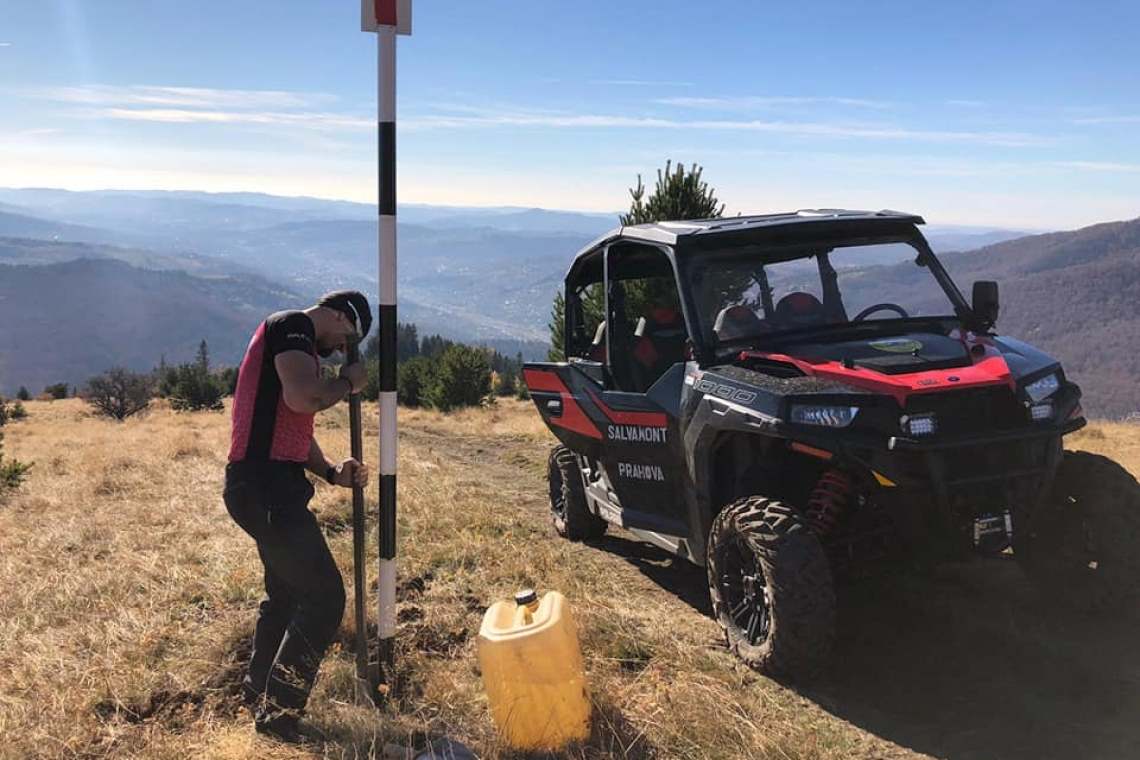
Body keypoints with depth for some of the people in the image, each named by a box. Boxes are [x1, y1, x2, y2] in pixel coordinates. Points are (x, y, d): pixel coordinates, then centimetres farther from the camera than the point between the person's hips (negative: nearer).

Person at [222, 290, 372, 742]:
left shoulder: (298, 346, 22)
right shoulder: (292, 326, -9)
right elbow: (303, 398, -27)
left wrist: (332, 473, 12)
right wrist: (347, 383, -8)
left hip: (268, 486, 11)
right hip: (264, 487, -11)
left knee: (287, 592, 23)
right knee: (324, 596, -8)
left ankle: (258, 692, 39)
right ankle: (277, 713, 2)